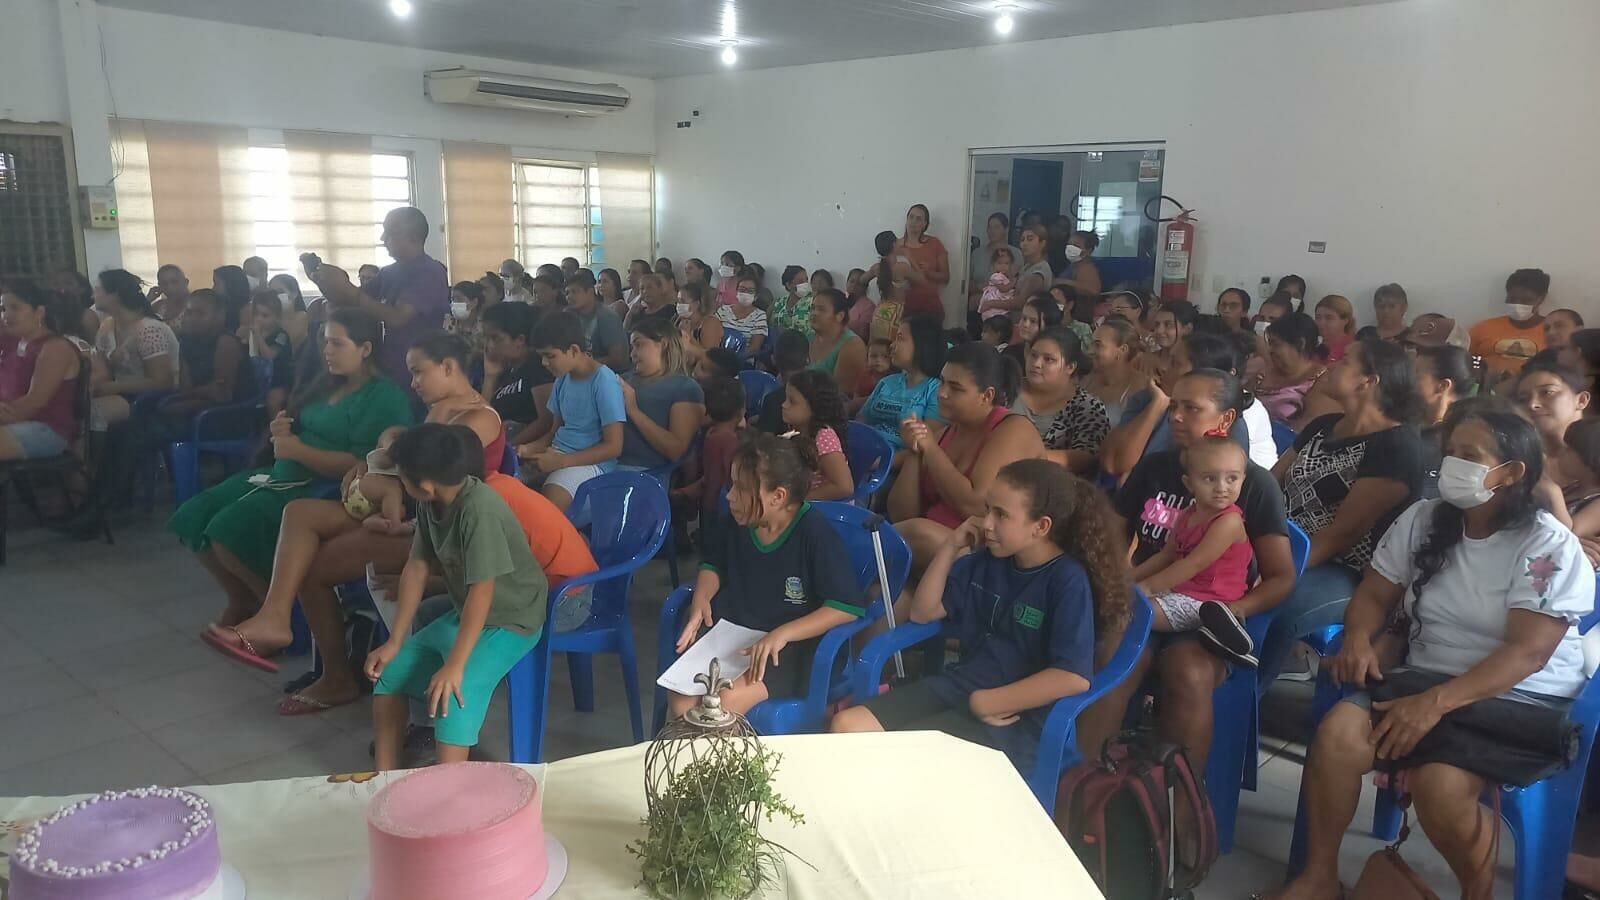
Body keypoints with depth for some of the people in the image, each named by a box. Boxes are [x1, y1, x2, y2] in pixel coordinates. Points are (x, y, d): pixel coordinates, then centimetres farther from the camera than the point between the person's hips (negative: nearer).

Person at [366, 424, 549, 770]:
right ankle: (384, 780, 16)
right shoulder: (430, 503, -6)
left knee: (452, 694, -28)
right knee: (388, 672, 8)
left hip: (509, 620, -9)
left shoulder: (479, 510, -31)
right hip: (462, 614, 9)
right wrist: (394, 642, 0)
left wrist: (455, 665, -31)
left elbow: (482, 591, -32)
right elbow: (417, 567, 1)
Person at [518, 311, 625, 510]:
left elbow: (613, 447, -14)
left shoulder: (604, 382, -12)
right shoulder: (563, 379, 11)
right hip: (557, 453, 7)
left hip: (591, 461, -7)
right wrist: (530, 448, 0)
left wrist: (560, 461, -17)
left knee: (547, 507, -33)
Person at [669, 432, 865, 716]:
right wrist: (701, 599, -3)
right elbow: (715, 564, 20)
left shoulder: (814, 532, -17)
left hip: (790, 644, -6)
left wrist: (782, 634, -30)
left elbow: (848, 607, -21)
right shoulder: (739, 524, 0)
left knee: (724, 703, -29)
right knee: (680, 698, -16)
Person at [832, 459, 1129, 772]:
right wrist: (950, 548, 1)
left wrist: (988, 702, -17)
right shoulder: (985, 561, 8)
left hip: (1014, 718, -7)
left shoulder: (1069, 581, -13)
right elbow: (922, 612, 14)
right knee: (847, 726, -12)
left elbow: (1075, 677, -23)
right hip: (956, 687, 7)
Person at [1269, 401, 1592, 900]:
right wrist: (1358, 640, -13)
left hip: (1522, 701, -4)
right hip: (1424, 676, 5)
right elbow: (1374, 595, 11)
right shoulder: (1422, 520, 5)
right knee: (1337, 733, -22)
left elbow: (1526, 653, -19)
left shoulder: (1548, 546, -11)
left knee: (1437, 783, -31)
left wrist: (1435, 703, -28)